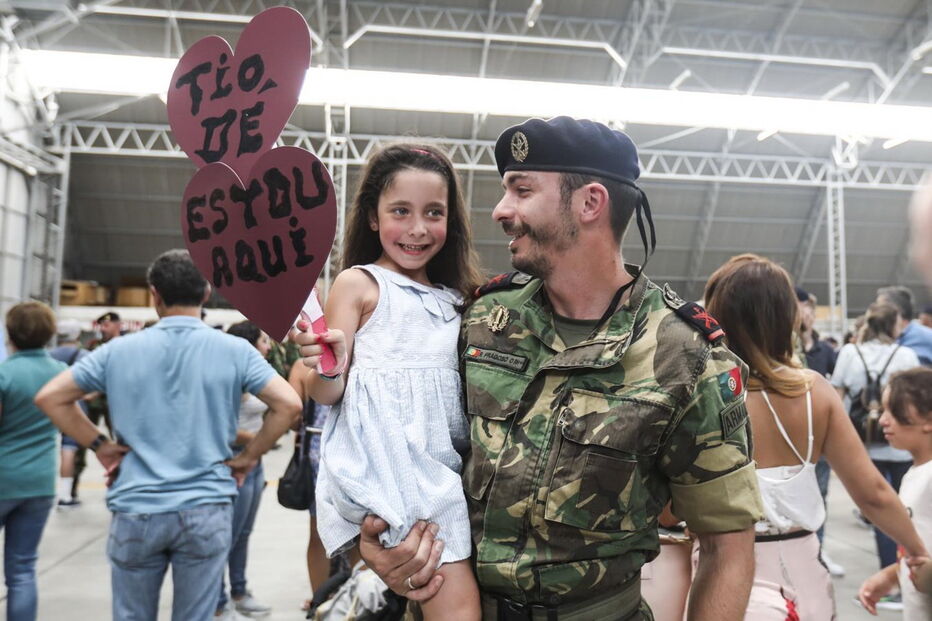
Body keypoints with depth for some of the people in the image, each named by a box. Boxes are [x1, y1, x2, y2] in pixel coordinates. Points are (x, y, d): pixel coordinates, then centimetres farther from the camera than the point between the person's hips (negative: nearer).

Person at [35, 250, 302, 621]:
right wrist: (248, 457, -1)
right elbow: (289, 405, -11)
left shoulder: (119, 351, -1)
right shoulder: (235, 350, -5)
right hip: (206, 511, -1)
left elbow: (49, 398, 3)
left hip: (135, 511, 1)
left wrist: (100, 446, 5)